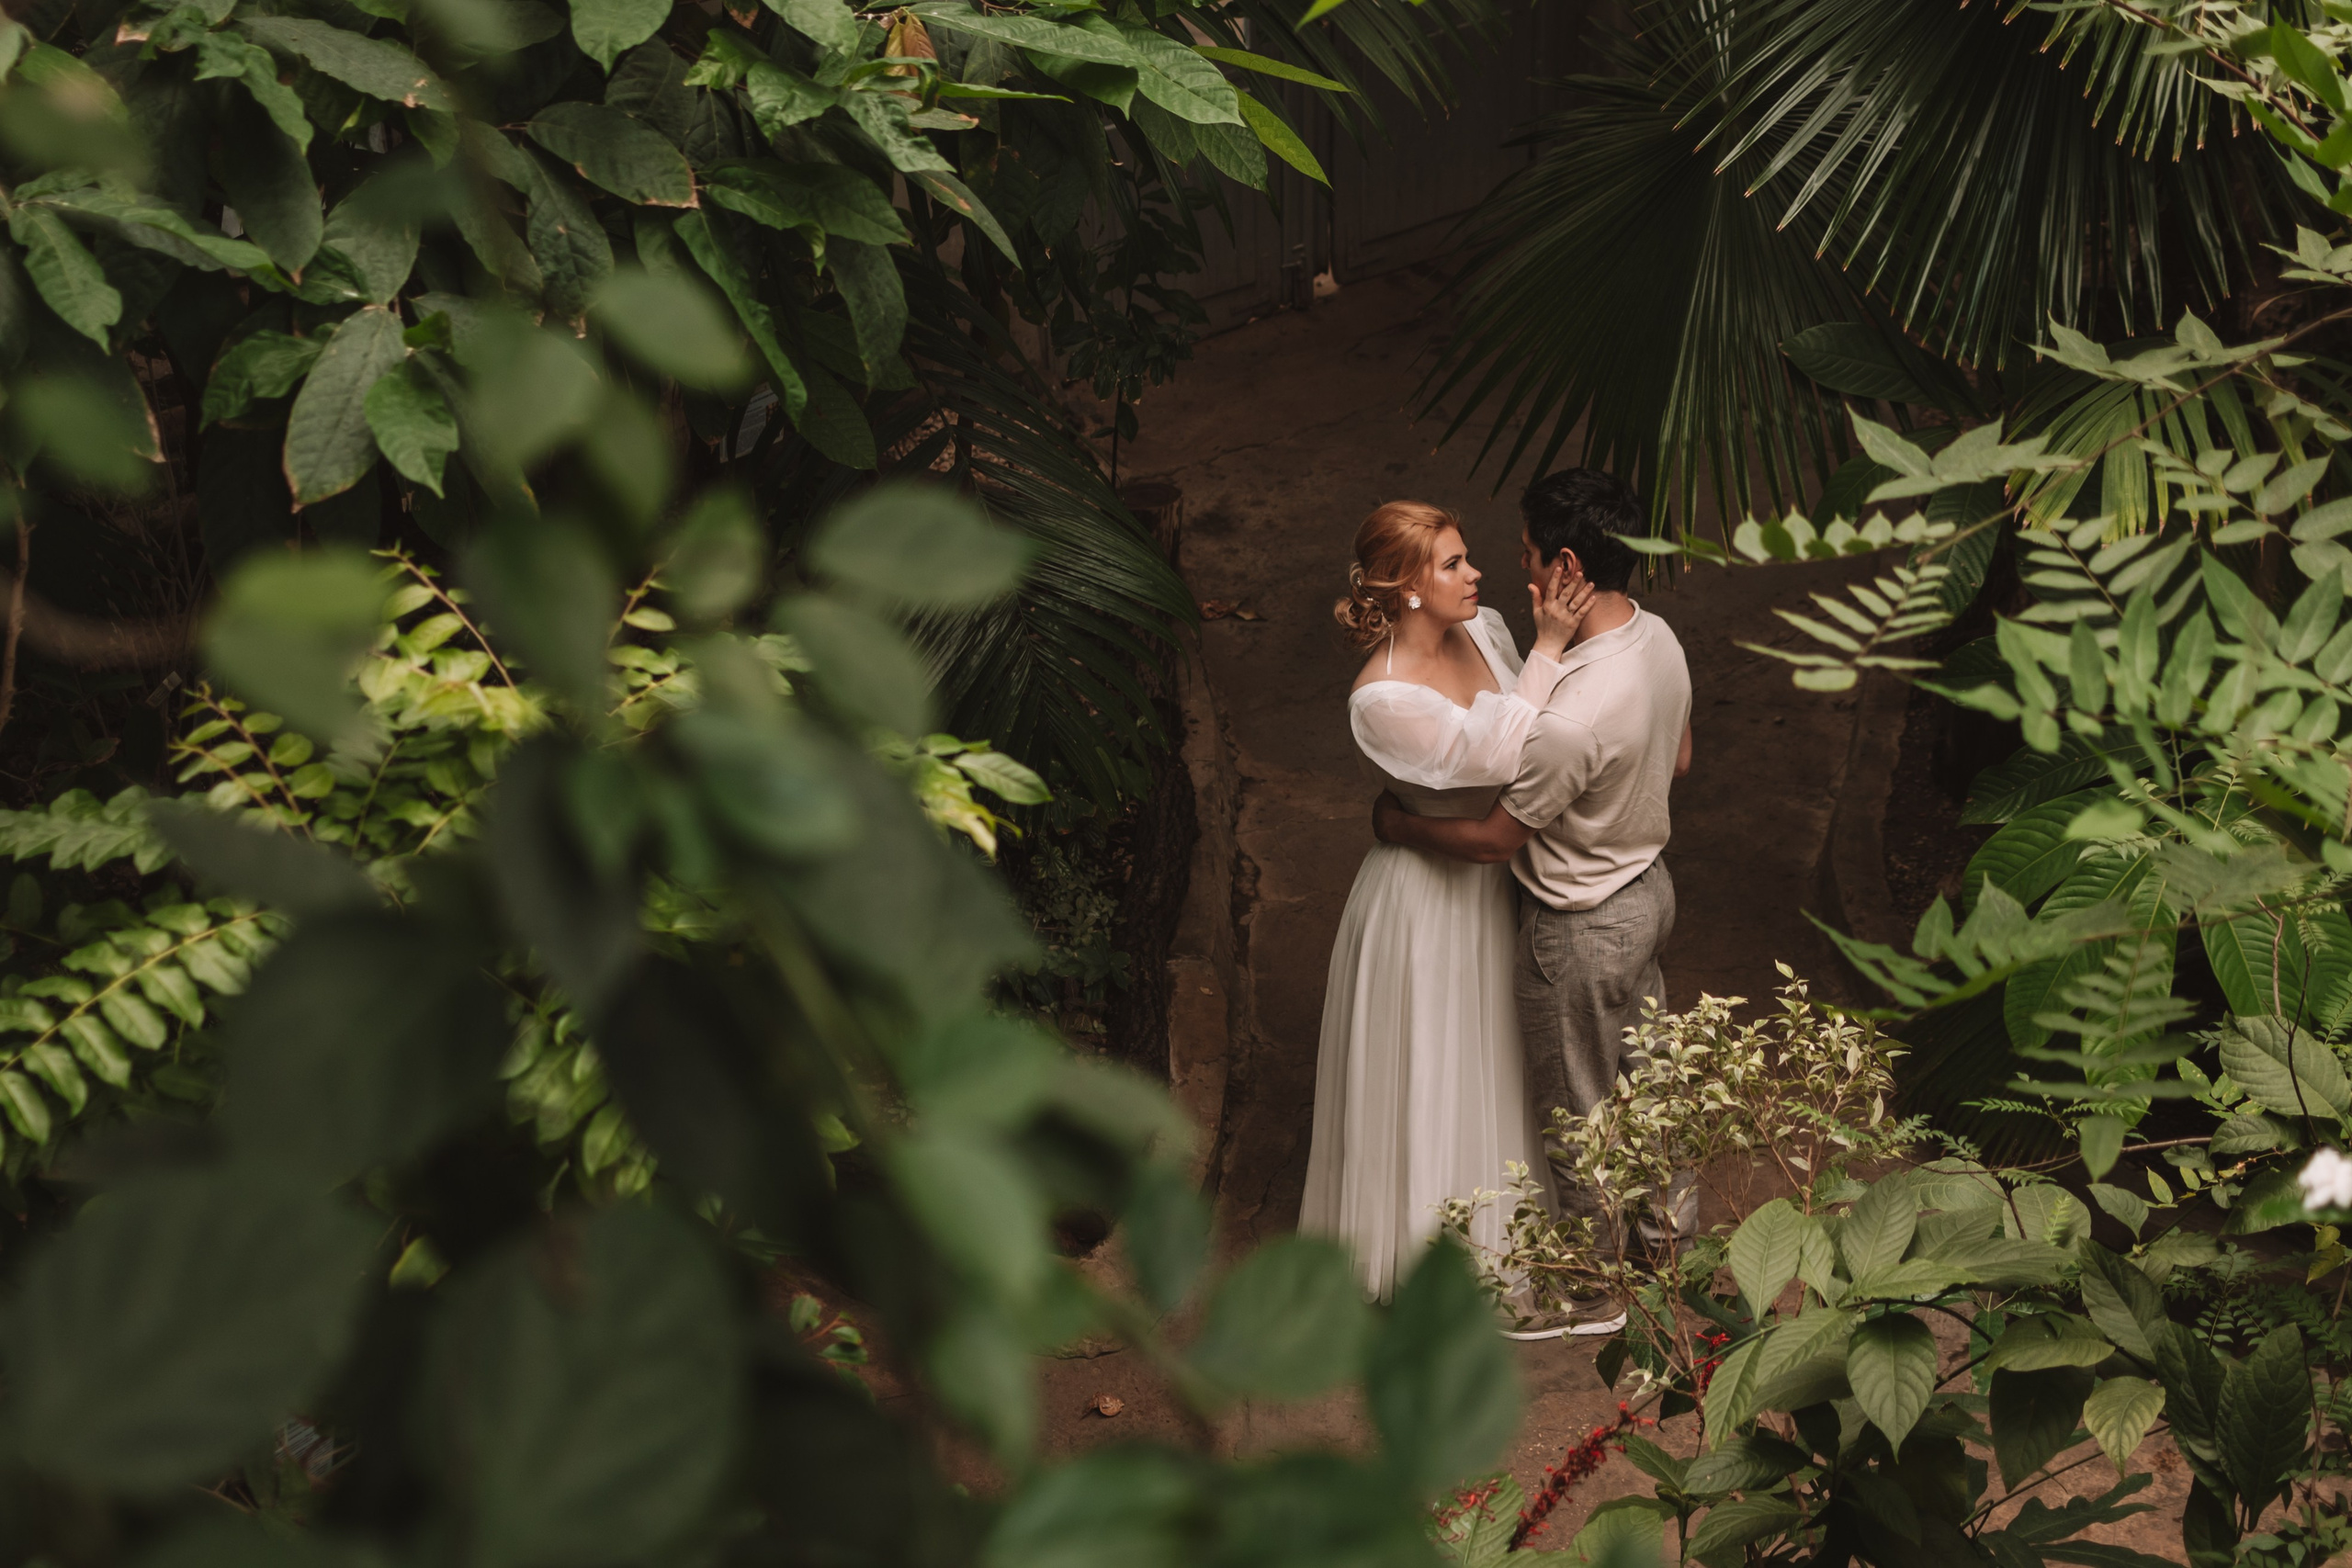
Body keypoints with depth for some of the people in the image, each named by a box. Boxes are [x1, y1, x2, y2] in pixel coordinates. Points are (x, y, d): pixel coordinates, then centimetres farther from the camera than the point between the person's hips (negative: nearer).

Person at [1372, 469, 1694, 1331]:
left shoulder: (1570, 719, -38)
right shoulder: (1660, 638, -11)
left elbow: (1493, 840, -24)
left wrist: (1396, 824, -9)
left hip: (1581, 931, -8)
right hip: (1648, 886, 8)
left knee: (1580, 1107, 14)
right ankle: (1669, 1214, 52)